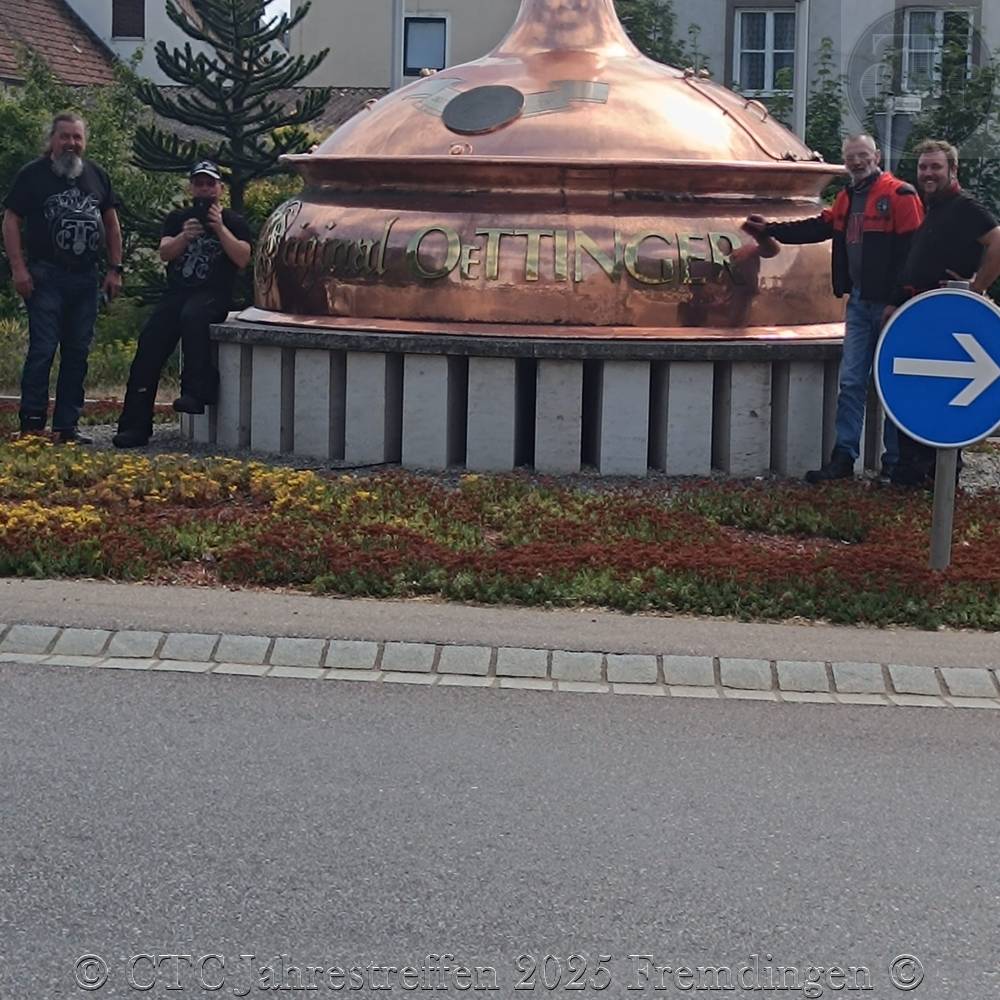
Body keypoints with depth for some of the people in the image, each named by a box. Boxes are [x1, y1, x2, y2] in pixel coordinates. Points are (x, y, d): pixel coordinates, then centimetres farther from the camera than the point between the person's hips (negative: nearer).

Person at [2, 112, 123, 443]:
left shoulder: (97, 176, 13)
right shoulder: (33, 175, 0)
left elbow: (112, 224, 18)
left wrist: (115, 269, 10)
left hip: (85, 278, 5)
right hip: (45, 276, -5)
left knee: (77, 353, 6)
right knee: (42, 349, -10)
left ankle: (67, 425, 11)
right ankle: (31, 424, -6)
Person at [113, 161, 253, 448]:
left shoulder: (233, 221, 10)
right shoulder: (177, 218, 20)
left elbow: (243, 259, -4)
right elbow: (164, 253, 5)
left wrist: (219, 228, -12)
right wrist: (185, 236, -14)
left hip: (213, 295, -4)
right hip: (176, 293, 4)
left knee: (192, 315, -39)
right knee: (148, 347, -14)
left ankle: (196, 392, -40)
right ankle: (135, 426, -14)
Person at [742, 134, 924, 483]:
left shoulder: (899, 195, -10)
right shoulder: (847, 198, 15)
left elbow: (910, 251, -15)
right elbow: (819, 228, 26)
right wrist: (771, 230, 24)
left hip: (889, 304, -7)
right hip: (859, 302, 7)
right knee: (851, 382, 6)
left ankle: (896, 461, 9)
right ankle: (844, 457, 8)